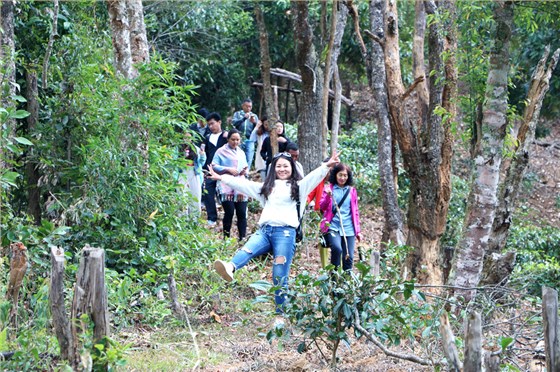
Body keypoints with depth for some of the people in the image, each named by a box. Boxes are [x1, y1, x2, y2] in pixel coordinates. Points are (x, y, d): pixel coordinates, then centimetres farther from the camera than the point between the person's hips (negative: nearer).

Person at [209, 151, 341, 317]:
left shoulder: (298, 186, 15)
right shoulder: (267, 187, 27)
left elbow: (313, 177, 0)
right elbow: (243, 184, 25)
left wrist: (326, 166, -17)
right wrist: (222, 178, 20)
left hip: (285, 233, -3)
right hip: (264, 230, 3)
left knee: (280, 277, -8)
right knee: (247, 250, -30)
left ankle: (281, 312, -3)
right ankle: (230, 268, -59)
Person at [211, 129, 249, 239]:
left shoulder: (241, 153, 22)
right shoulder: (221, 151, 3)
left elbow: (245, 166, 28)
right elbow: (214, 166, -4)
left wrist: (245, 171, 4)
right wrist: (228, 169, -14)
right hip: (226, 188, -5)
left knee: (242, 213, -3)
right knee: (229, 212, -8)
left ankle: (242, 237, -2)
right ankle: (226, 237, 2)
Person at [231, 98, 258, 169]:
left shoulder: (254, 116, 16)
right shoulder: (237, 114, 11)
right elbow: (234, 123, -8)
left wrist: (254, 122, -13)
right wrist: (244, 118, -18)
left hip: (250, 140, 1)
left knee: (249, 160, -5)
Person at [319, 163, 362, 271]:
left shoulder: (352, 191, 16)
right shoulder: (329, 189, 8)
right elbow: (322, 207, 0)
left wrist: (358, 231, 16)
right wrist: (328, 196, -19)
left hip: (348, 229, 3)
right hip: (333, 227, -3)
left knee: (348, 257, -4)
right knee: (337, 248, -27)